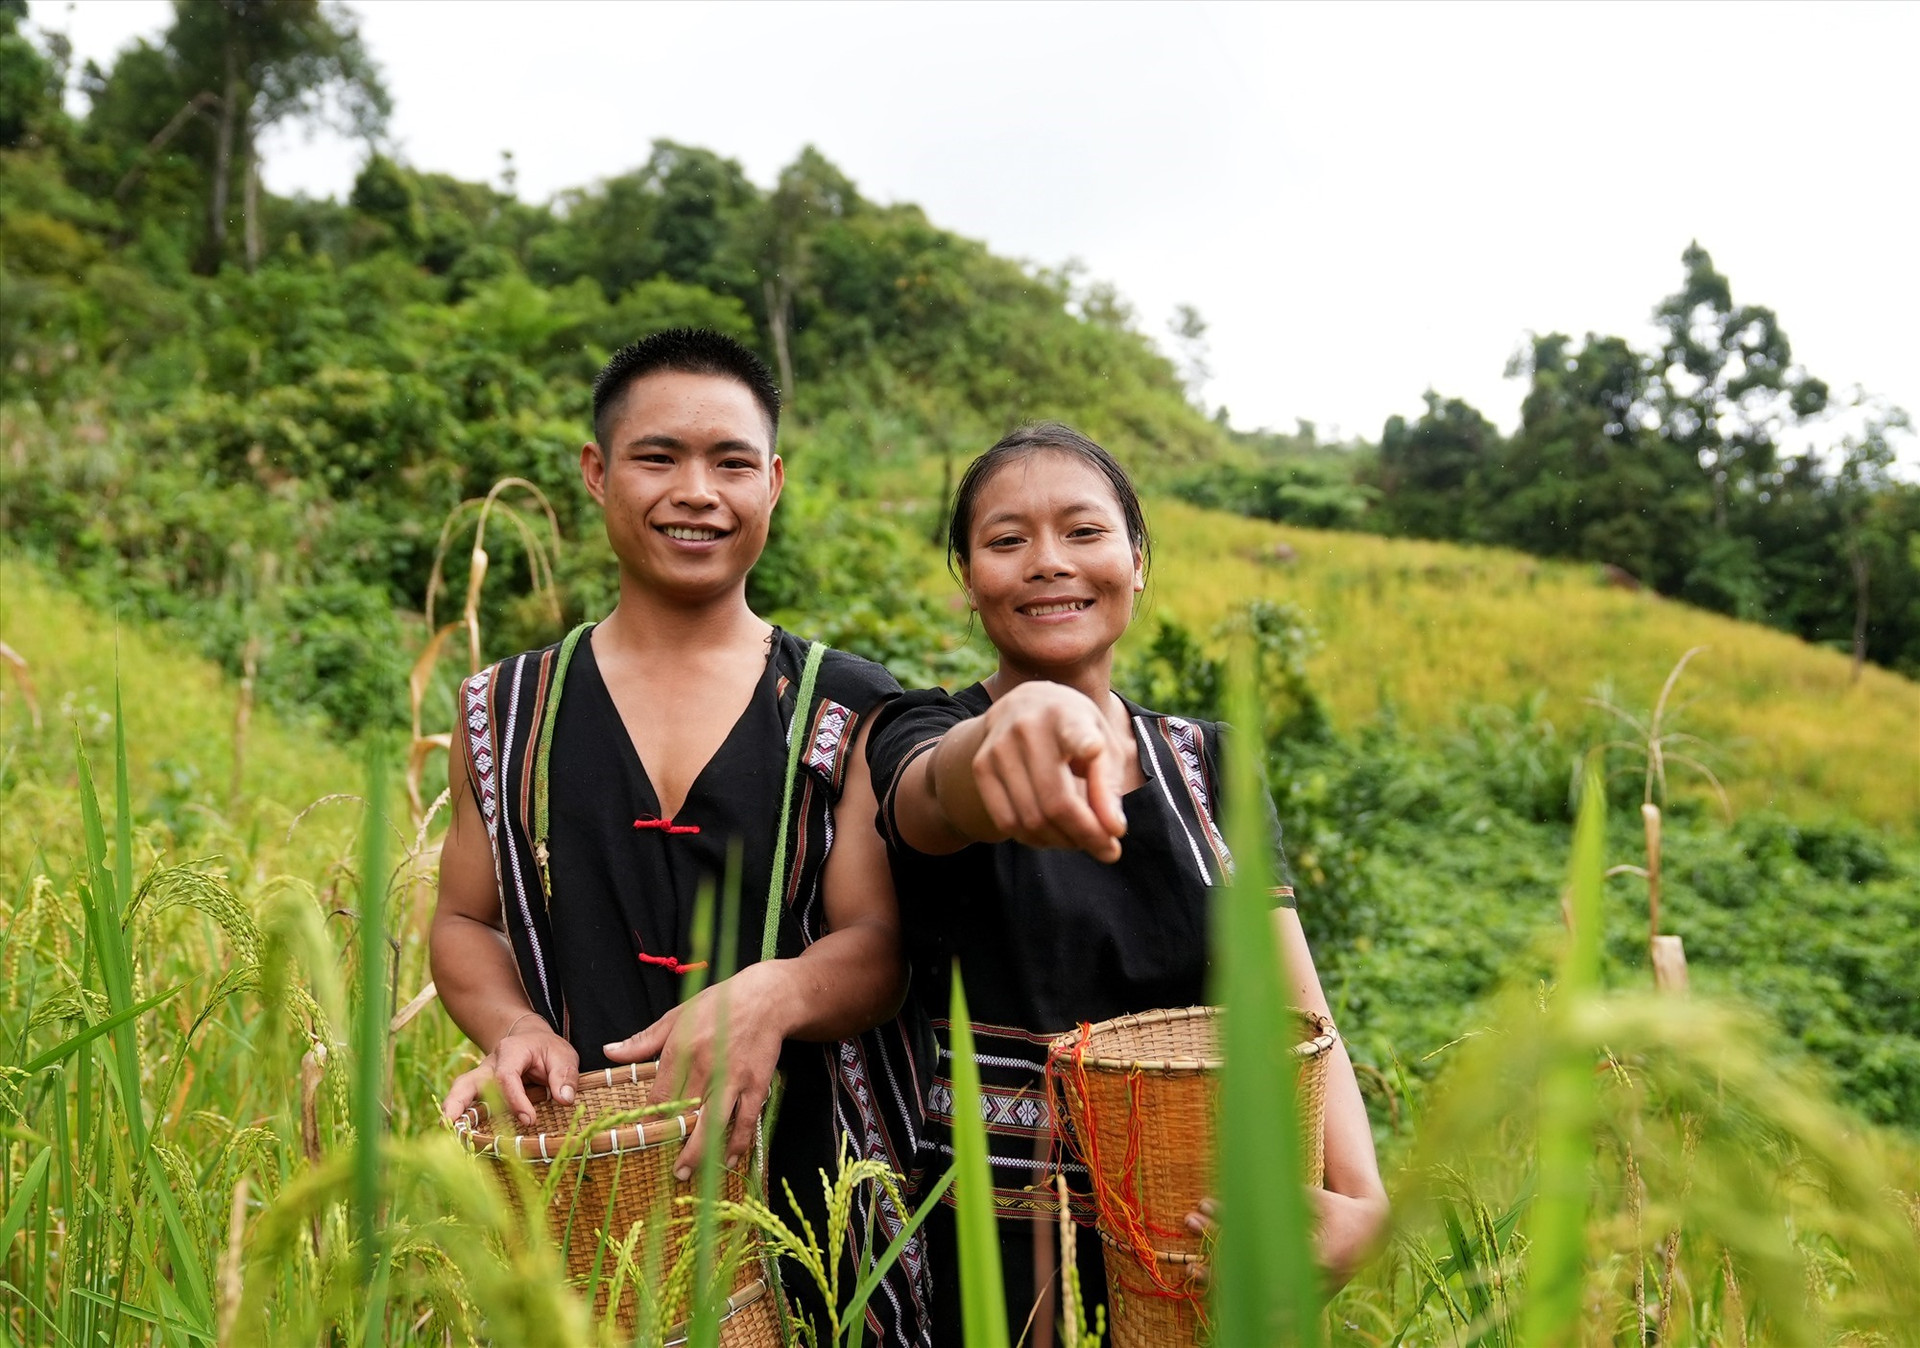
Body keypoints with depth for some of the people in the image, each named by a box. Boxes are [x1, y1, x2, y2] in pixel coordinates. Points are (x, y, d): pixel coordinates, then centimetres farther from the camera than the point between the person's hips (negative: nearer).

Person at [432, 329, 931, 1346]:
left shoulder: (848, 711, 0)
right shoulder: (506, 715, 6)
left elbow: (879, 944, -5)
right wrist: (515, 1027, -10)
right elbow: (465, 924, 11)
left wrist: (772, 994, -26)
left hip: (810, 1193, -1)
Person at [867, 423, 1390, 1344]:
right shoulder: (924, 740, -7)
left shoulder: (1210, 767, 3)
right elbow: (942, 794, -33)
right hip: (985, 1261, -3)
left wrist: (1358, 1201, -24)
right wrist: (1011, 729, -56)